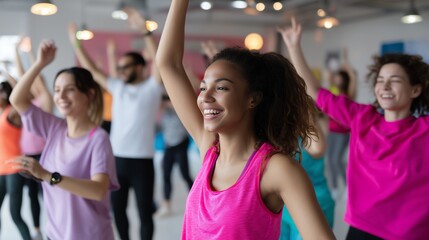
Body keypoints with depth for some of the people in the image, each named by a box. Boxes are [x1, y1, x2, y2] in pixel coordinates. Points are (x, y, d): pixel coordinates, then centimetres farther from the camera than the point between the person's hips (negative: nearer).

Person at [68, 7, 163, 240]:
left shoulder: (151, 87, -6)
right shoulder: (117, 87, 9)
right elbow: (92, 70, 15)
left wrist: (144, 31, -34)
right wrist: (76, 43, 11)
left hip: (141, 162, -5)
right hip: (116, 159, 5)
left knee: (144, 213, 7)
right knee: (118, 210, 16)